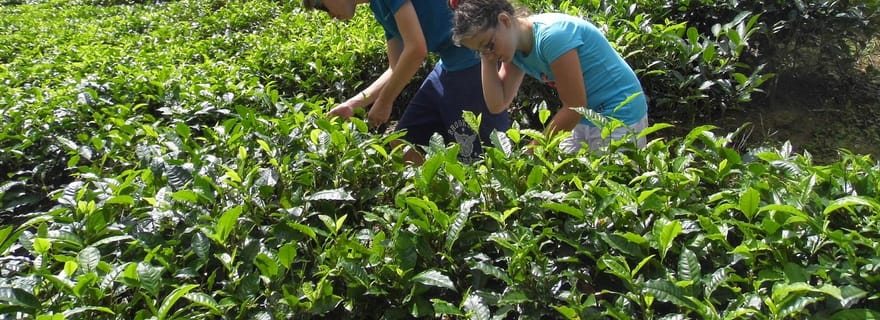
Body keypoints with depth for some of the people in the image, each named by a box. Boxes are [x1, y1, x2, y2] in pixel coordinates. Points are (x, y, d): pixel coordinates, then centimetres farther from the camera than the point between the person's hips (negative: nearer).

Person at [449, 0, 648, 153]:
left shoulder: (552, 35, -26)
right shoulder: (515, 48, 0)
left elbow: (574, 107, -22)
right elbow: (497, 105, 2)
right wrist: (488, 61, -8)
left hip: (619, 117, -8)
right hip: (586, 120, 8)